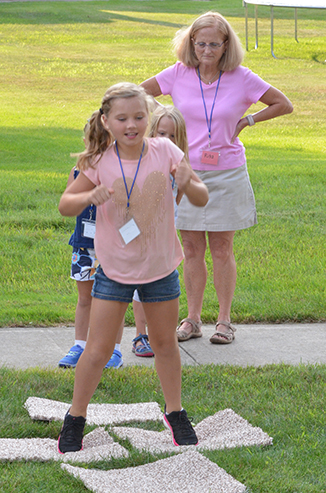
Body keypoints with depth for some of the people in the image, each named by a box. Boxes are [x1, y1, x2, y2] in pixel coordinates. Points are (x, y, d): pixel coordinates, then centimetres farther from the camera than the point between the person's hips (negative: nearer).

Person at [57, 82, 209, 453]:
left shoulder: (164, 152, -12)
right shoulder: (100, 162, -13)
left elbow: (202, 200, -6)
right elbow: (65, 205, -6)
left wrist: (186, 183, -29)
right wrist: (90, 197, -27)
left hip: (160, 268, 1)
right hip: (114, 270, -1)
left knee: (165, 343, 16)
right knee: (98, 349, 1)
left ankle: (174, 412, 35)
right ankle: (75, 419, 19)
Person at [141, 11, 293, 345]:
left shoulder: (241, 78, -6)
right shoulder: (178, 74, -2)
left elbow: (284, 105, 3)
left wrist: (246, 122, -2)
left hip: (227, 174, -1)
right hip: (187, 173, 2)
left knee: (222, 250, 3)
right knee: (192, 249, 7)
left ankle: (224, 320, 14)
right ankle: (192, 320, 16)